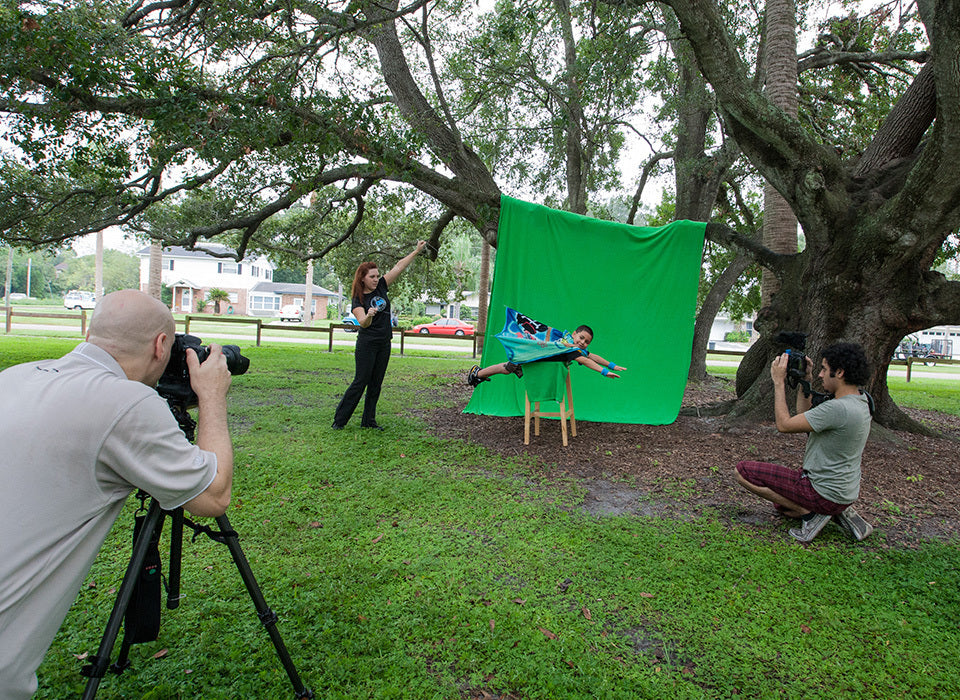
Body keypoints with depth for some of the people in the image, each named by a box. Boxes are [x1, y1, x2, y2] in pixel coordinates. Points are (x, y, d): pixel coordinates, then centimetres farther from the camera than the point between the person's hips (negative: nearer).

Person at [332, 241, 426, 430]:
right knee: (360, 382, -6)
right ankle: (339, 420, 2)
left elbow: (398, 267, 5)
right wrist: (369, 315, -46)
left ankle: (369, 421, 16)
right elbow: (362, 322, -24)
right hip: (367, 344, -5)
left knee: (376, 384, 8)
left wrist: (416, 251, 4)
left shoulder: (381, 287, 4)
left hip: (384, 344, 5)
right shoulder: (358, 299, -9)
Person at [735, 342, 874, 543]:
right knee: (781, 504, 32)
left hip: (826, 493, -10)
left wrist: (779, 382, -15)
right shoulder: (859, 401, 3)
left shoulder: (838, 408, -30)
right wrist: (806, 381, 7)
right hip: (844, 492, 10)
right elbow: (805, 416, 13)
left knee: (743, 471, -9)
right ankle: (840, 512, 12)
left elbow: (784, 424, -22)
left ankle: (809, 512, -6)